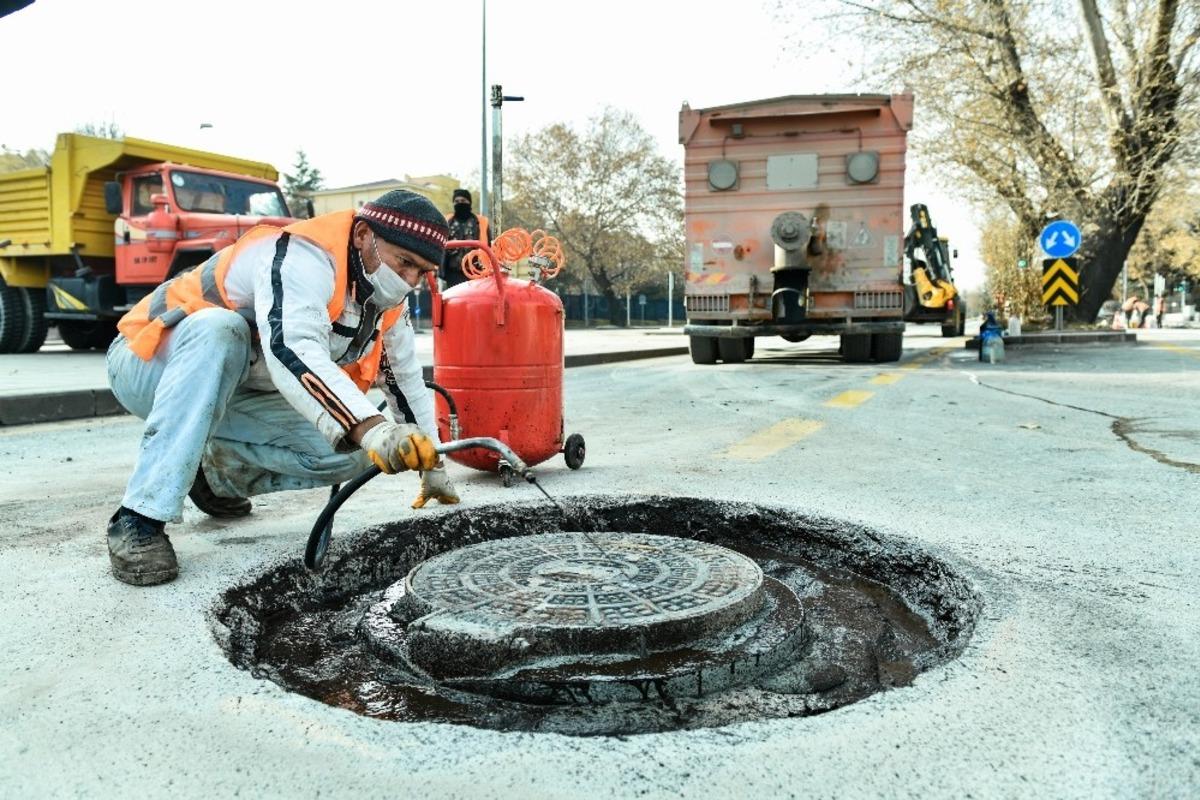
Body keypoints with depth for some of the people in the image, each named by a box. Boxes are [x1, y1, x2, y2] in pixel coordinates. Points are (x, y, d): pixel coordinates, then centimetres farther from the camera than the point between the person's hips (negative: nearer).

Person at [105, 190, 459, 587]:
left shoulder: (388, 304, -3)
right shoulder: (303, 256, -29)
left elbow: (406, 379, 8)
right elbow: (293, 352, -46)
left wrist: (432, 465, 12)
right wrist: (373, 430, -58)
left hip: (234, 398, 7)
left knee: (354, 453, -13)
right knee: (220, 328, -40)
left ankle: (221, 472, 11)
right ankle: (140, 519, -35)